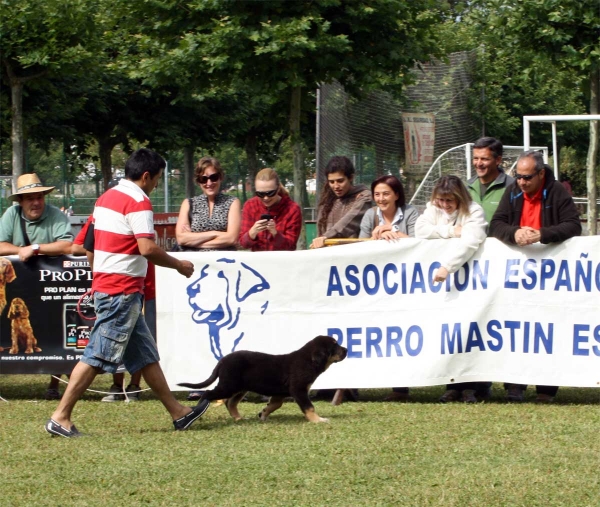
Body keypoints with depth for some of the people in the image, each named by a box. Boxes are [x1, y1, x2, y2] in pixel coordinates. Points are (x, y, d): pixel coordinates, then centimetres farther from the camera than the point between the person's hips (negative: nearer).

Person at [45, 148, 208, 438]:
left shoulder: (107, 198, 14)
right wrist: (179, 265, -8)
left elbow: (89, 246, 19)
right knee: (98, 356, -8)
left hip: (105, 282, 10)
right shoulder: (138, 202, -14)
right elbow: (147, 248, -22)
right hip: (122, 290, -10)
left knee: (146, 356, 13)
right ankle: (60, 418, -8)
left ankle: (178, 413, 18)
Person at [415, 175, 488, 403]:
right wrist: (450, 231, -15)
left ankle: (469, 387, -7)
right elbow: (420, 230, -7)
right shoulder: (433, 209, 8)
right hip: (442, 278, 4)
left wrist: (447, 266, -37)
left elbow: (470, 241, -25)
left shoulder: (473, 212, -9)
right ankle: (452, 386, -1)